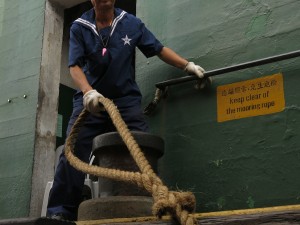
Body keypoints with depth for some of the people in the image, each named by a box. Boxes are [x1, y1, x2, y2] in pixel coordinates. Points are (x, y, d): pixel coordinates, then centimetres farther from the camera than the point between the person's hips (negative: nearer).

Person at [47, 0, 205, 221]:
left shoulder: (132, 24, 5)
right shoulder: (79, 27, 1)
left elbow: (159, 49, 10)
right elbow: (75, 66, -8)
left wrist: (188, 65, 2)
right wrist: (88, 92, -26)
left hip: (126, 100, 1)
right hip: (90, 101, 0)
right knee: (73, 154, -9)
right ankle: (61, 212, -4)